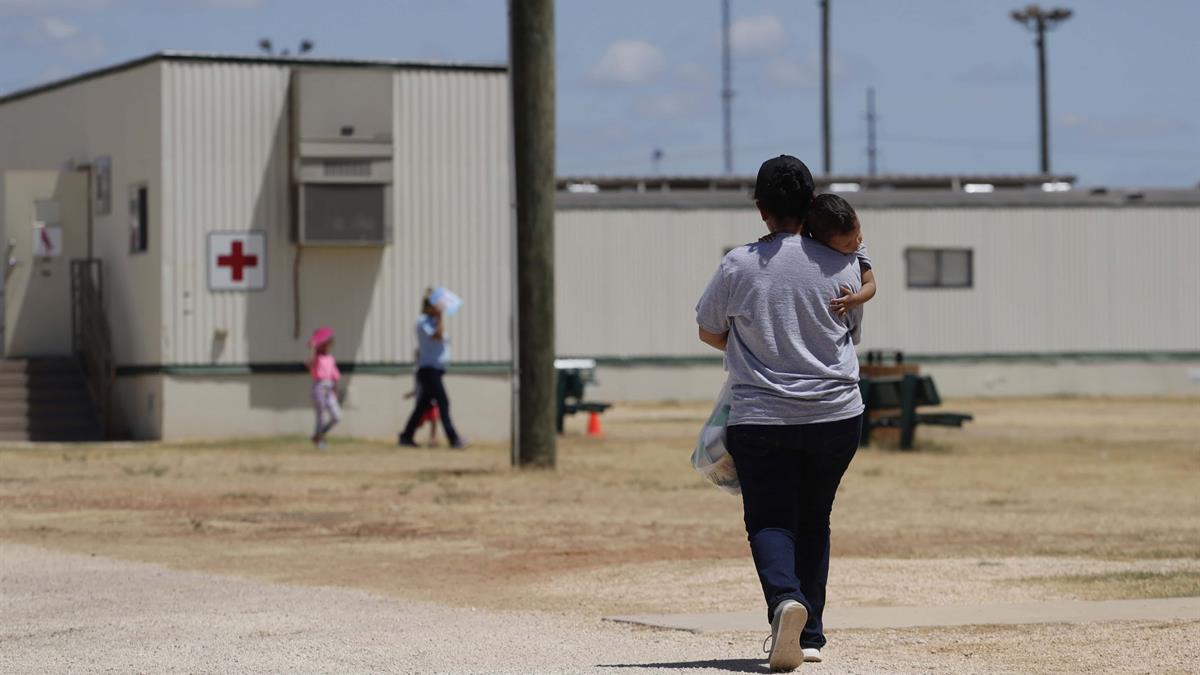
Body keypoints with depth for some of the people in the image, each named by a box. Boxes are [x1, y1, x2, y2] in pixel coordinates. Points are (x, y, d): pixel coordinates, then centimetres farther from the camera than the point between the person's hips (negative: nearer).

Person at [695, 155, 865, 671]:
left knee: (769, 522, 1)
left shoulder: (739, 265, -7)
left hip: (761, 419, -2)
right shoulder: (843, 266, -2)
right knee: (813, 522, 16)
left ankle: (785, 597, -29)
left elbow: (708, 331, 8)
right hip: (836, 415, 2)